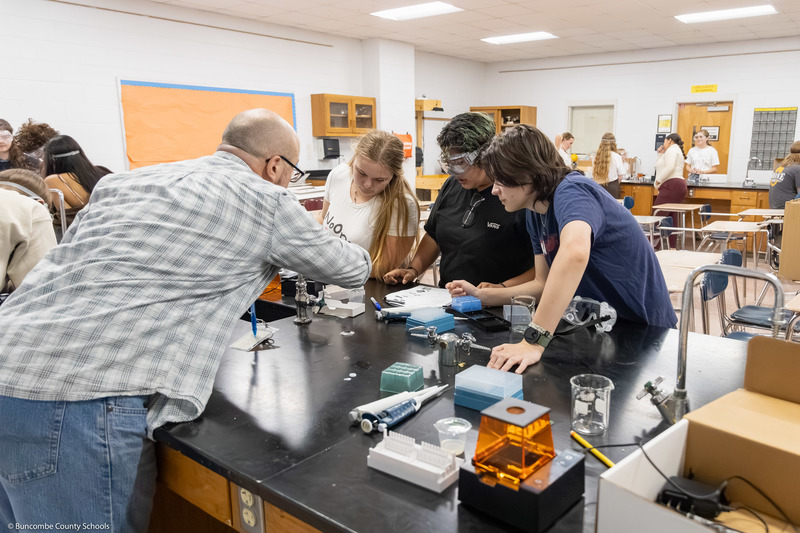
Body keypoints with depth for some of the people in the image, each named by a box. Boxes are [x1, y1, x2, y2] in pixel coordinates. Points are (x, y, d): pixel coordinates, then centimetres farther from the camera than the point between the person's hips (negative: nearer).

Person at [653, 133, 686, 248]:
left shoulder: (672, 149, -3)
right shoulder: (676, 150, 29)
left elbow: (669, 167, -18)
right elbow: (664, 166, 27)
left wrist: (657, 181, -13)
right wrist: (660, 154, 25)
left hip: (672, 185, -11)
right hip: (678, 186, 11)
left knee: (658, 215, -15)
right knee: (671, 217, 7)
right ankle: (672, 246, 6)